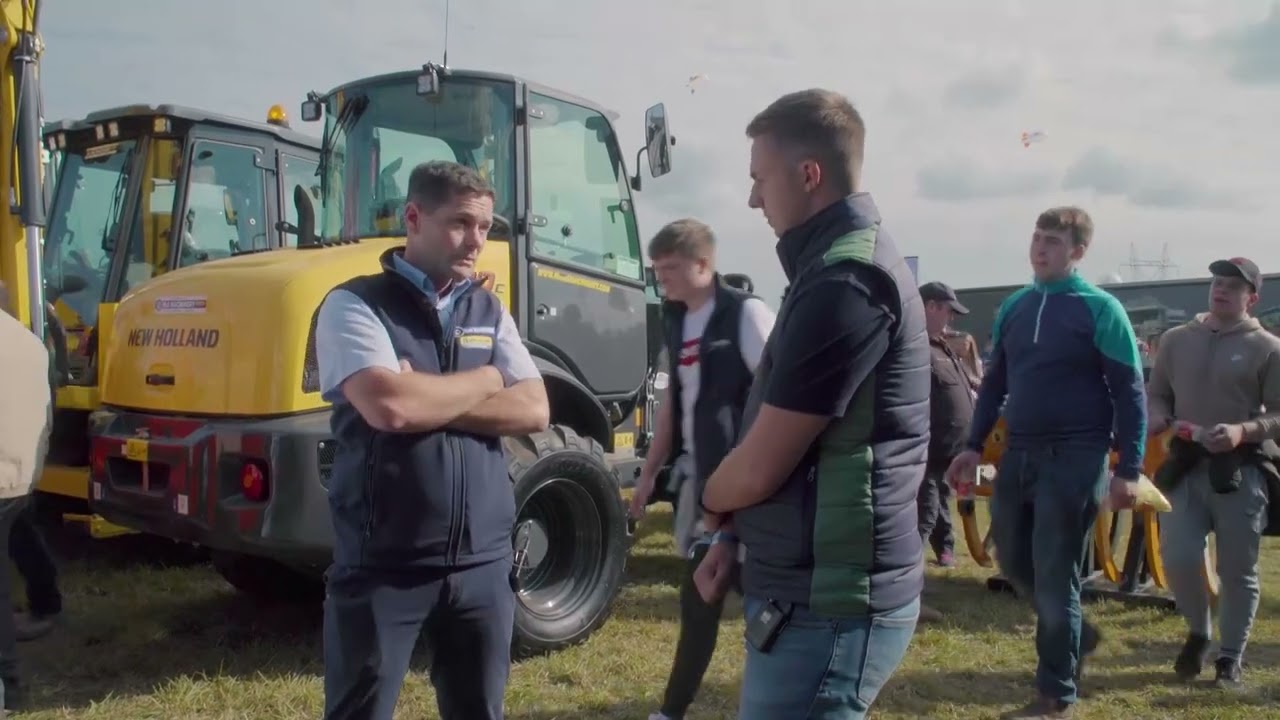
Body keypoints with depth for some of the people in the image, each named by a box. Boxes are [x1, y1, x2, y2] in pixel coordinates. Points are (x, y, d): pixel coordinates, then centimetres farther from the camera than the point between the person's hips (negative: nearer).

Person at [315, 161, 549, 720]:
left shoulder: (490, 312, 10)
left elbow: (533, 412, -1)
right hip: (383, 567, -4)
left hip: (482, 564, 5)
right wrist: (483, 382, -7)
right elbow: (389, 406, -23)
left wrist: (428, 400, -13)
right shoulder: (354, 304, -7)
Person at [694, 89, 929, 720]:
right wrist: (733, 536, 9)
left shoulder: (845, 281, -21)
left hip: (826, 604, -10)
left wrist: (711, 502, 1)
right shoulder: (840, 263, 14)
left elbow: (756, 469, -20)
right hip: (819, 588, 10)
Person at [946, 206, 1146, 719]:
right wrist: (974, 447, 10)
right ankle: (1076, 633, 39)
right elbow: (994, 383, 16)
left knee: (1054, 577, 1)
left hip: (1075, 459, -6)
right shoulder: (1014, 307, 10)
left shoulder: (1100, 309, -7)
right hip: (1018, 456, 6)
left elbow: (1129, 393, -8)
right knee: (1014, 562, 14)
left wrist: (1128, 470, -13)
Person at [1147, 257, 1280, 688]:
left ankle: (1230, 658, 20)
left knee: (1237, 571, 4)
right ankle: (1198, 632, 24)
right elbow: (1156, 394, 14)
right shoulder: (1177, 339, 9)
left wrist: (1244, 431, -22)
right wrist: (1161, 421, -8)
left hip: (1240, 472, -2)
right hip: (1186, 466, 3)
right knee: (1178, 559, -3)